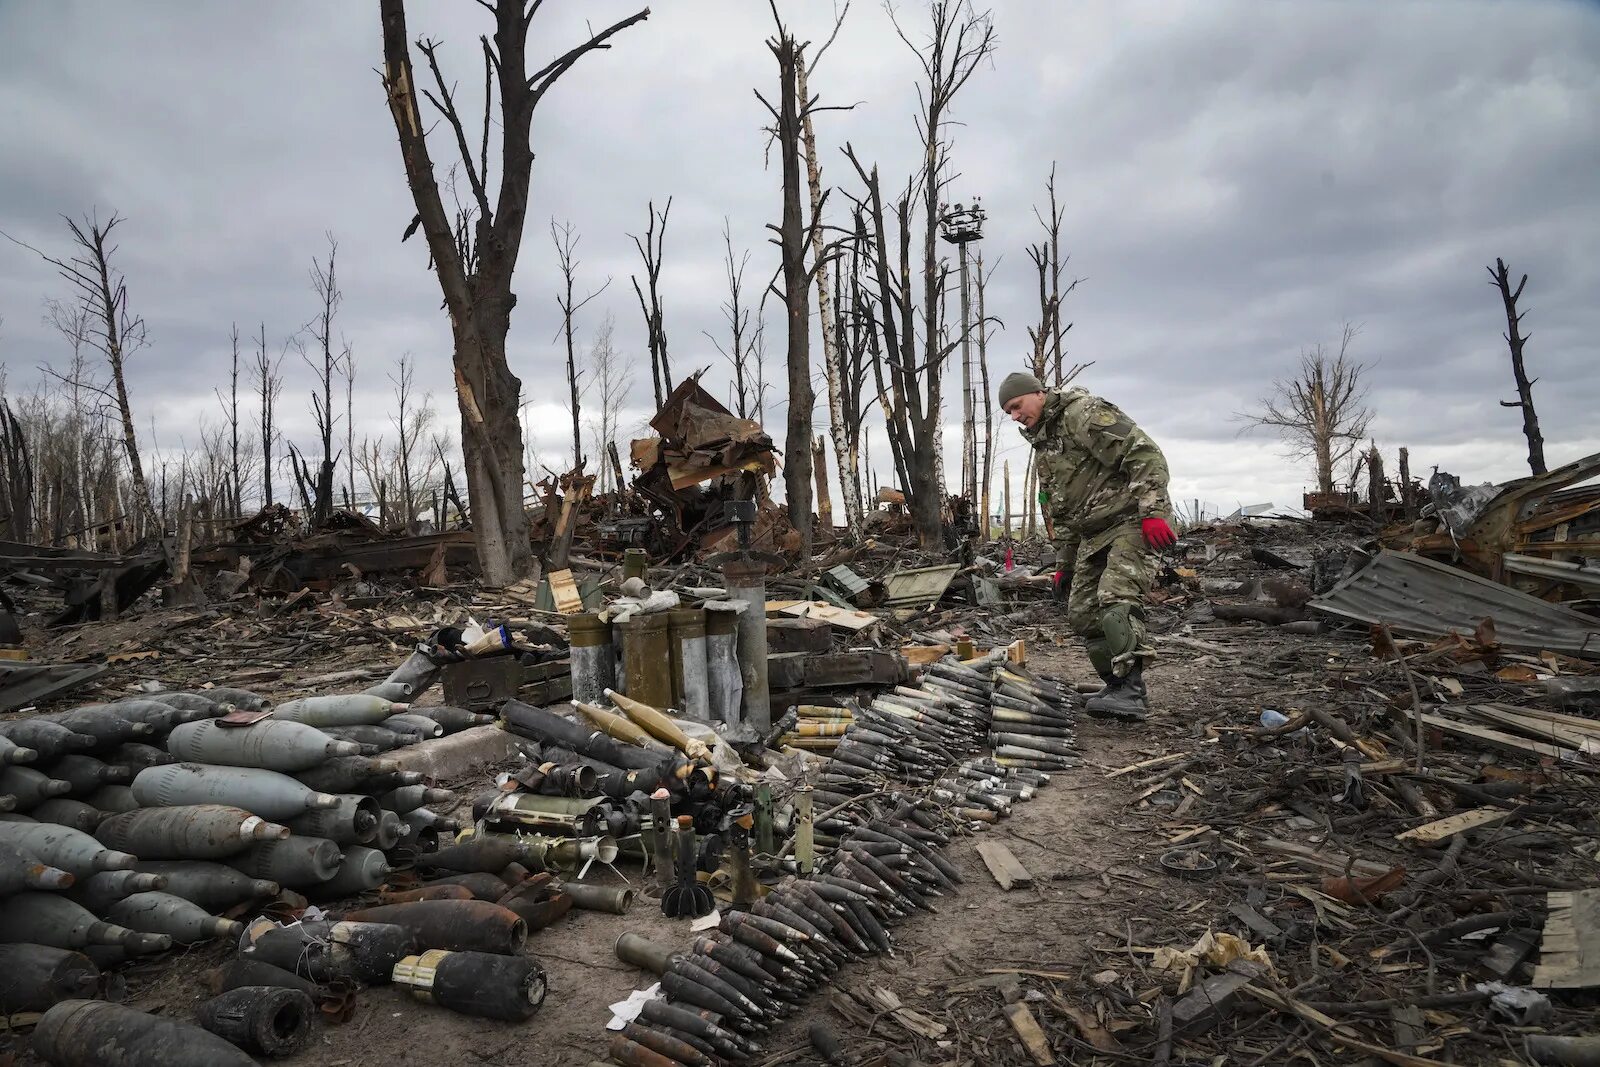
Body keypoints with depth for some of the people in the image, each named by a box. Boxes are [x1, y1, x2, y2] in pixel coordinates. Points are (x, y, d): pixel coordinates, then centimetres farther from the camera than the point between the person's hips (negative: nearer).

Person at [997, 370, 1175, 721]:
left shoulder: (1083, 413, -10)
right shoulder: (1042, 446, 20)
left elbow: (1144, 453, -20)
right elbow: (1062, 513, 25)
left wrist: (1152, 511, -28)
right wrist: (1063, 563, 22)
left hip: (1130, 520, -10)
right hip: (1093, 534, 10)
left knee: (1116, 599, -25)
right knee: (1082, 612, 6)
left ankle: (1132, 690, -24)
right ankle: (1117, 686, 16)